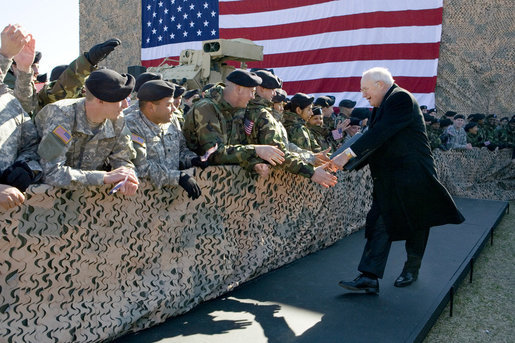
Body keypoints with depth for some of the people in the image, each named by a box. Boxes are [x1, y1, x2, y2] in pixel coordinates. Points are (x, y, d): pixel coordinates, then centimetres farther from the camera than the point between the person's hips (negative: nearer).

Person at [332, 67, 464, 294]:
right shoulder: (381, 107, 14)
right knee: (380, 225, -1)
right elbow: (374, 144, 11)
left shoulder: (401, 99, -14)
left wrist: (347, 154, -28)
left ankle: (412, 269, 29)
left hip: (413, 177, -8)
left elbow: (380, 134, -26)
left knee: (416, 225, 11)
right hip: (388, 181, 8)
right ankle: (369, 278, -2)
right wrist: (347, 164, 0)